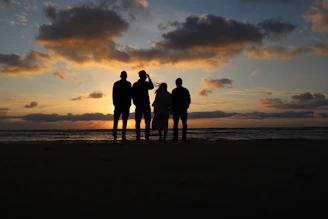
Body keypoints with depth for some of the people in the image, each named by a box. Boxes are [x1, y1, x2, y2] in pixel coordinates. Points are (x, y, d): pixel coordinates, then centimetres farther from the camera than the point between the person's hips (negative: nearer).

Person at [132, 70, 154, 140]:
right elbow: (152, 86, 11)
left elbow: (132, 95, 6)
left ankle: (138, 137, 3)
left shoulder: (135, 84, 5)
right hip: (146, 105, -4)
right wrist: (149, 78, 21)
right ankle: (147, 137, -5)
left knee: (138, 122, 6)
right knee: (147, 122, 1)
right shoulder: (146, 84, -7)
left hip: (138, 106, 4)